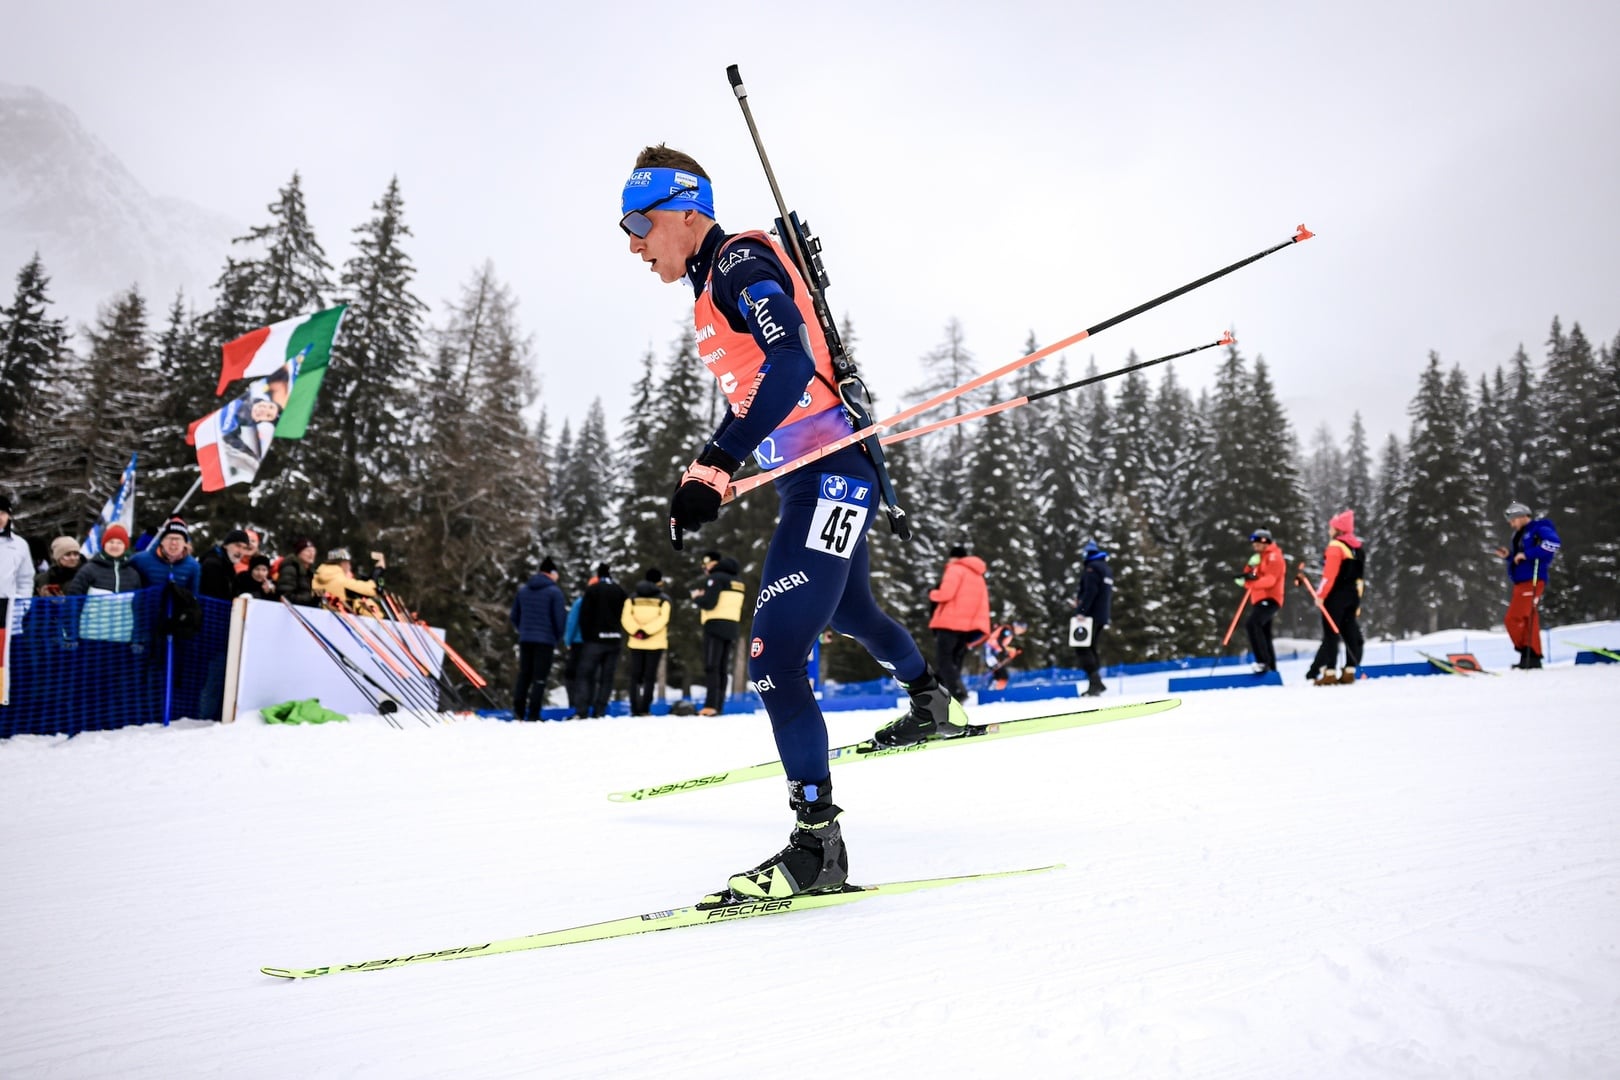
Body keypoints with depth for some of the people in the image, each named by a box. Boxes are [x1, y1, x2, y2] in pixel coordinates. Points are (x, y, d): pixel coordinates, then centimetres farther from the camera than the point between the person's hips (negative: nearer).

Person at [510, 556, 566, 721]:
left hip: (525, 639, 5)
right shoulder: (554, 591, -7)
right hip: (545, 640, -5)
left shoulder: (523, 590, 11)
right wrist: (558, 637, 6)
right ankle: (533, 715, -5)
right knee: (539, 678, -2)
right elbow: (560, 618, -9)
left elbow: (514, 616, 14)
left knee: (523, 676, 12)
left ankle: (518, 712, 9)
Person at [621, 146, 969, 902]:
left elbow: (790, 363, -27)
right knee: (849, 614, 32)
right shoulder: (712, 285, 15)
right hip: (815, 480, 11)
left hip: (828, 477, -11)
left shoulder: (741, 260, -12)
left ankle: (817, 846, -12)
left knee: (772, 659, -18)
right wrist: (710, 472, 19)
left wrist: (713, 467, -33)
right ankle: (933, 705, 58)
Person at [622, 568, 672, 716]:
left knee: (635, 676, 8)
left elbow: (626, 617, -6)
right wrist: (647, 631, -19)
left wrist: (635, 630, -16)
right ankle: (644, 709, -4)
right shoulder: (663, 599, 0)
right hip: (655, 643, -2)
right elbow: (662, 619, -15)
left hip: (635, 643, 2)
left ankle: (634, 709, 3)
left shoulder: (633, 598, 8)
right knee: (650, 677, 2)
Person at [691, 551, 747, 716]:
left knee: (711, 667, -11)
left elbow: (709, 603, -16)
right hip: (732, 627, 8)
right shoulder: (738, 582, 20)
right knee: (723, 670, 8)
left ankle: (710, 706, -19)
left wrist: (697, 597, 4)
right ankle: (718, 707, 5)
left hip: (715, 626, -8)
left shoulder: (715, 578, -6)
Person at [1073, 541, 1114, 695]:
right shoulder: (1107, 570, 20)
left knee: (1082, 648, -10)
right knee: (1094, 649, 11)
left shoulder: (1091, 568, -9)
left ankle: (1095, 681, -21)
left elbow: (1090, 591, -21)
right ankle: (1094, 686, 9)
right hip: (1102, 616, 9)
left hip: (1091, 615, -9)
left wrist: (1081, 610, -23)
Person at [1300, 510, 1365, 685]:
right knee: (1350, 633, 8)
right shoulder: (1356, 548, 14)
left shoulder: (1335, 546, -11)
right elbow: (1358, 575, 17)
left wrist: (1320, 594, -13)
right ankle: (1350, 671, 8)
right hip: (1353, 595, 8)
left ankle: (1329, 673, -10)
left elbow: (1329, 574, -18)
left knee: (1331, 633, -7)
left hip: (1336, 596, -8)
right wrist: (1357, 601, 20)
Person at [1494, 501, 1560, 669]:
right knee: (1511, 619, 7)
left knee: (1527, 617, -13)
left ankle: (1533, 657, -11)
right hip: (1520, 583, 10)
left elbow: (1554, 542, -22)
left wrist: (1528, 554, -20)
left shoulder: (1538, 528, -2)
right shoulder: (1518, 535, 24)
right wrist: (1508, 557, 9)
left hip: (1533, 580, -10)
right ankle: (1526, 654, 10)